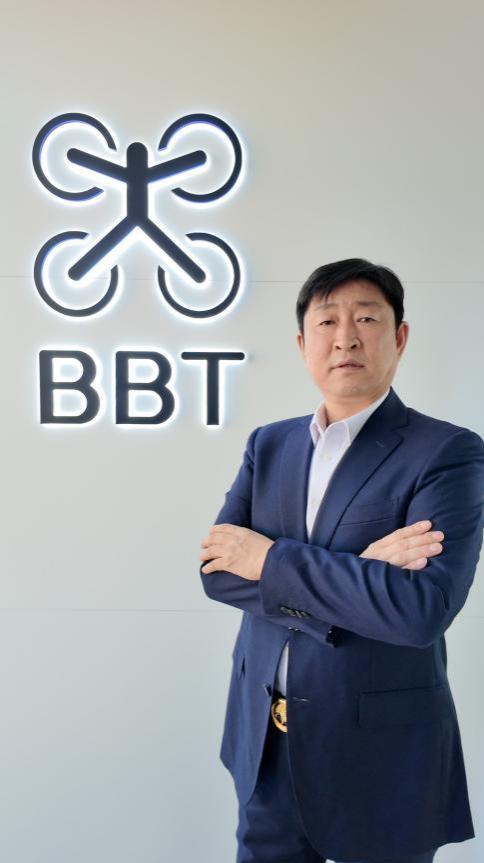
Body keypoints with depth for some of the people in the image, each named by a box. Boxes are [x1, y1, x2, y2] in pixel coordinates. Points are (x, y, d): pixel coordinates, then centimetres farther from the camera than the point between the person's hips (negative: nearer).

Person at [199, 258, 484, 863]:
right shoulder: (268, 444, 3)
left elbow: (422, 607, -24)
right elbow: (218, 571, -7)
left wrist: (272, 560, -19)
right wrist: (348, 574, -19)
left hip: (378, 753, -4)